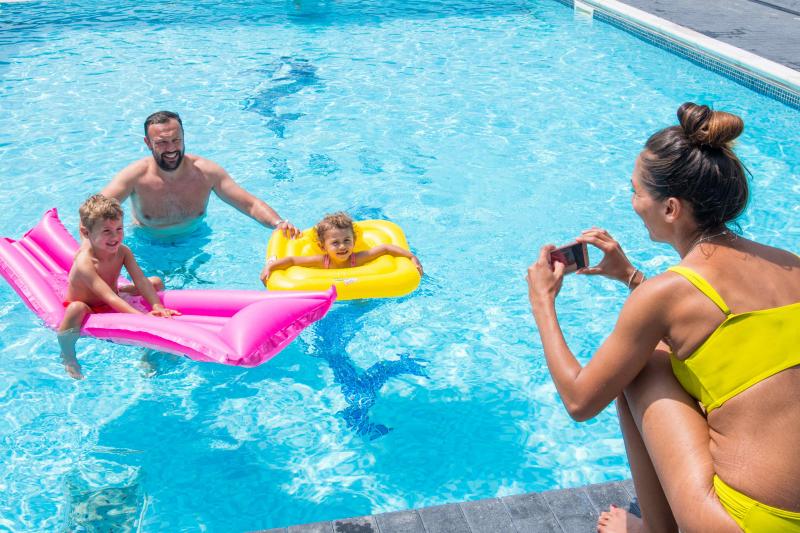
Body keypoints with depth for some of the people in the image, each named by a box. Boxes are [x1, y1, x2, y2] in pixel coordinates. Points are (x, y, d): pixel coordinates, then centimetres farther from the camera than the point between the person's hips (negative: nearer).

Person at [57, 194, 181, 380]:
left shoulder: (123, 251, -16)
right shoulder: (84, 263, -35)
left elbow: (141, 280, -22)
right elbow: (110, 298, -43)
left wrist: (157, 307, -39)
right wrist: (142, 316, -52)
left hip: (112, 306, 5)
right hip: (89, 309, -5)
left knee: (156, 282, -2)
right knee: (76, 308, -43)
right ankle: (68, 359, -21)